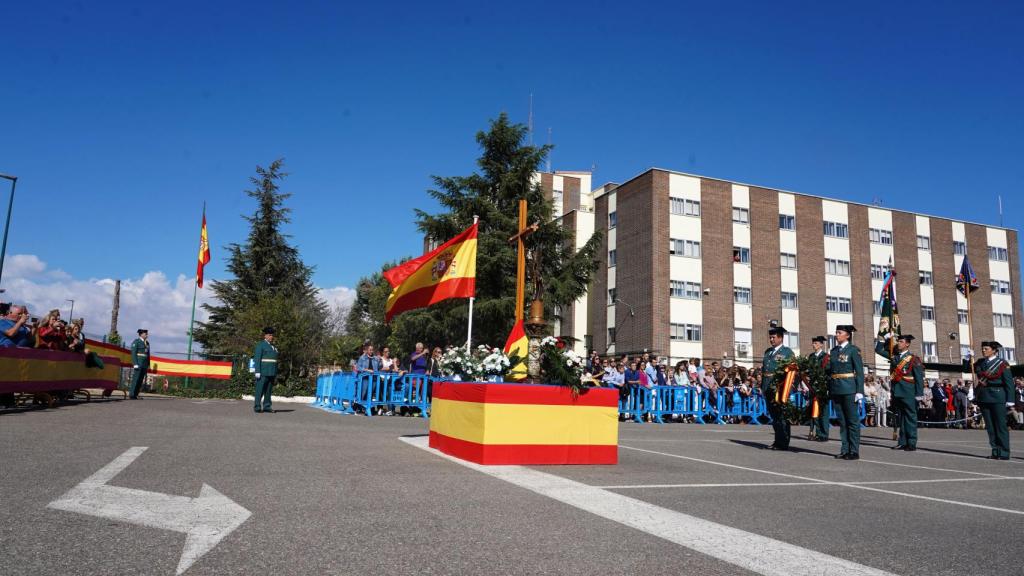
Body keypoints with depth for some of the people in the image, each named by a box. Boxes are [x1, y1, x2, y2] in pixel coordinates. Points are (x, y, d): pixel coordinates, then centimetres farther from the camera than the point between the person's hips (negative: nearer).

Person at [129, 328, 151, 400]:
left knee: (141, 380, 4)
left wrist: (148, 365, 15)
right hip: (138, 363, -7)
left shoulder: (147, 343, 17)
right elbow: (133, 353, -9)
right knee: (136, 379, -9)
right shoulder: (136, 342, -3)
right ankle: (131, 395, -6)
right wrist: (135, 364, -17)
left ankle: (135, 395, 7)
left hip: (145, 364, 7)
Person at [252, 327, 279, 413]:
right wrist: (257, 372, -19)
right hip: (263, 372, -7)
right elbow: (257, 359, -12)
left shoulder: (273, 346, 16)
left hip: (272, 372, 7)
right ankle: (257, 407, -1)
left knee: (268, 390, 7)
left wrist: (275, 373, 15)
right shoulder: (260, 345, -6)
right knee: (260, 390, -5)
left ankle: (267, 407, 9)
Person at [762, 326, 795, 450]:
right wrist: (762, 385, 12)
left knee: (782, 416, -2)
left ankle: (783, 443, 4)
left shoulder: (787, 352, -3)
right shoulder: (768, 351, 16)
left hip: (780, 388, -7)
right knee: (774, 416, 13)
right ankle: (778, 441, 22)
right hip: (769, 388, 7)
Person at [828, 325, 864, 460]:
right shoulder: (833, 351, 13)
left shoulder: (853, 350, -4)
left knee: (852, 420, 0)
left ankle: (854, 451, 5)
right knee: (842, 420, 9)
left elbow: (859, 372, -7)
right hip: (835, 388, 6)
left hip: (849, 389, -6)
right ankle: (845, 450, 15)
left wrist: (859, 391, -12)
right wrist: (829, 389, 12)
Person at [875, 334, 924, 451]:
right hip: (897, 392, 5)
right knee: (900, 418, 9)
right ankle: (902, 442, 14)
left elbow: (919, 378, -5)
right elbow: (878, 350, 19)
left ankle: (912, 443, 2)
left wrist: (919, 394, -10)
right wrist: (885, 338, 9)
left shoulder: (913, 359, -2)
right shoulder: (893, 356, 13)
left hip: (908, 393, -5)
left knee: (910, 418, -1)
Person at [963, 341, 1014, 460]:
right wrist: (969, 357, 6)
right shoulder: (980, 363, 12)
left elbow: (1009, 382, -6)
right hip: (983, 398, 5)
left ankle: (1004, 453, 4)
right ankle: (996, 452, 12)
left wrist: (1010, 400, -12)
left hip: (997, 398, -5)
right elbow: (966, 368, 23)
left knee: (1000, 426, -1)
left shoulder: (1002, 364, -3)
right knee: (990, 426, 7)